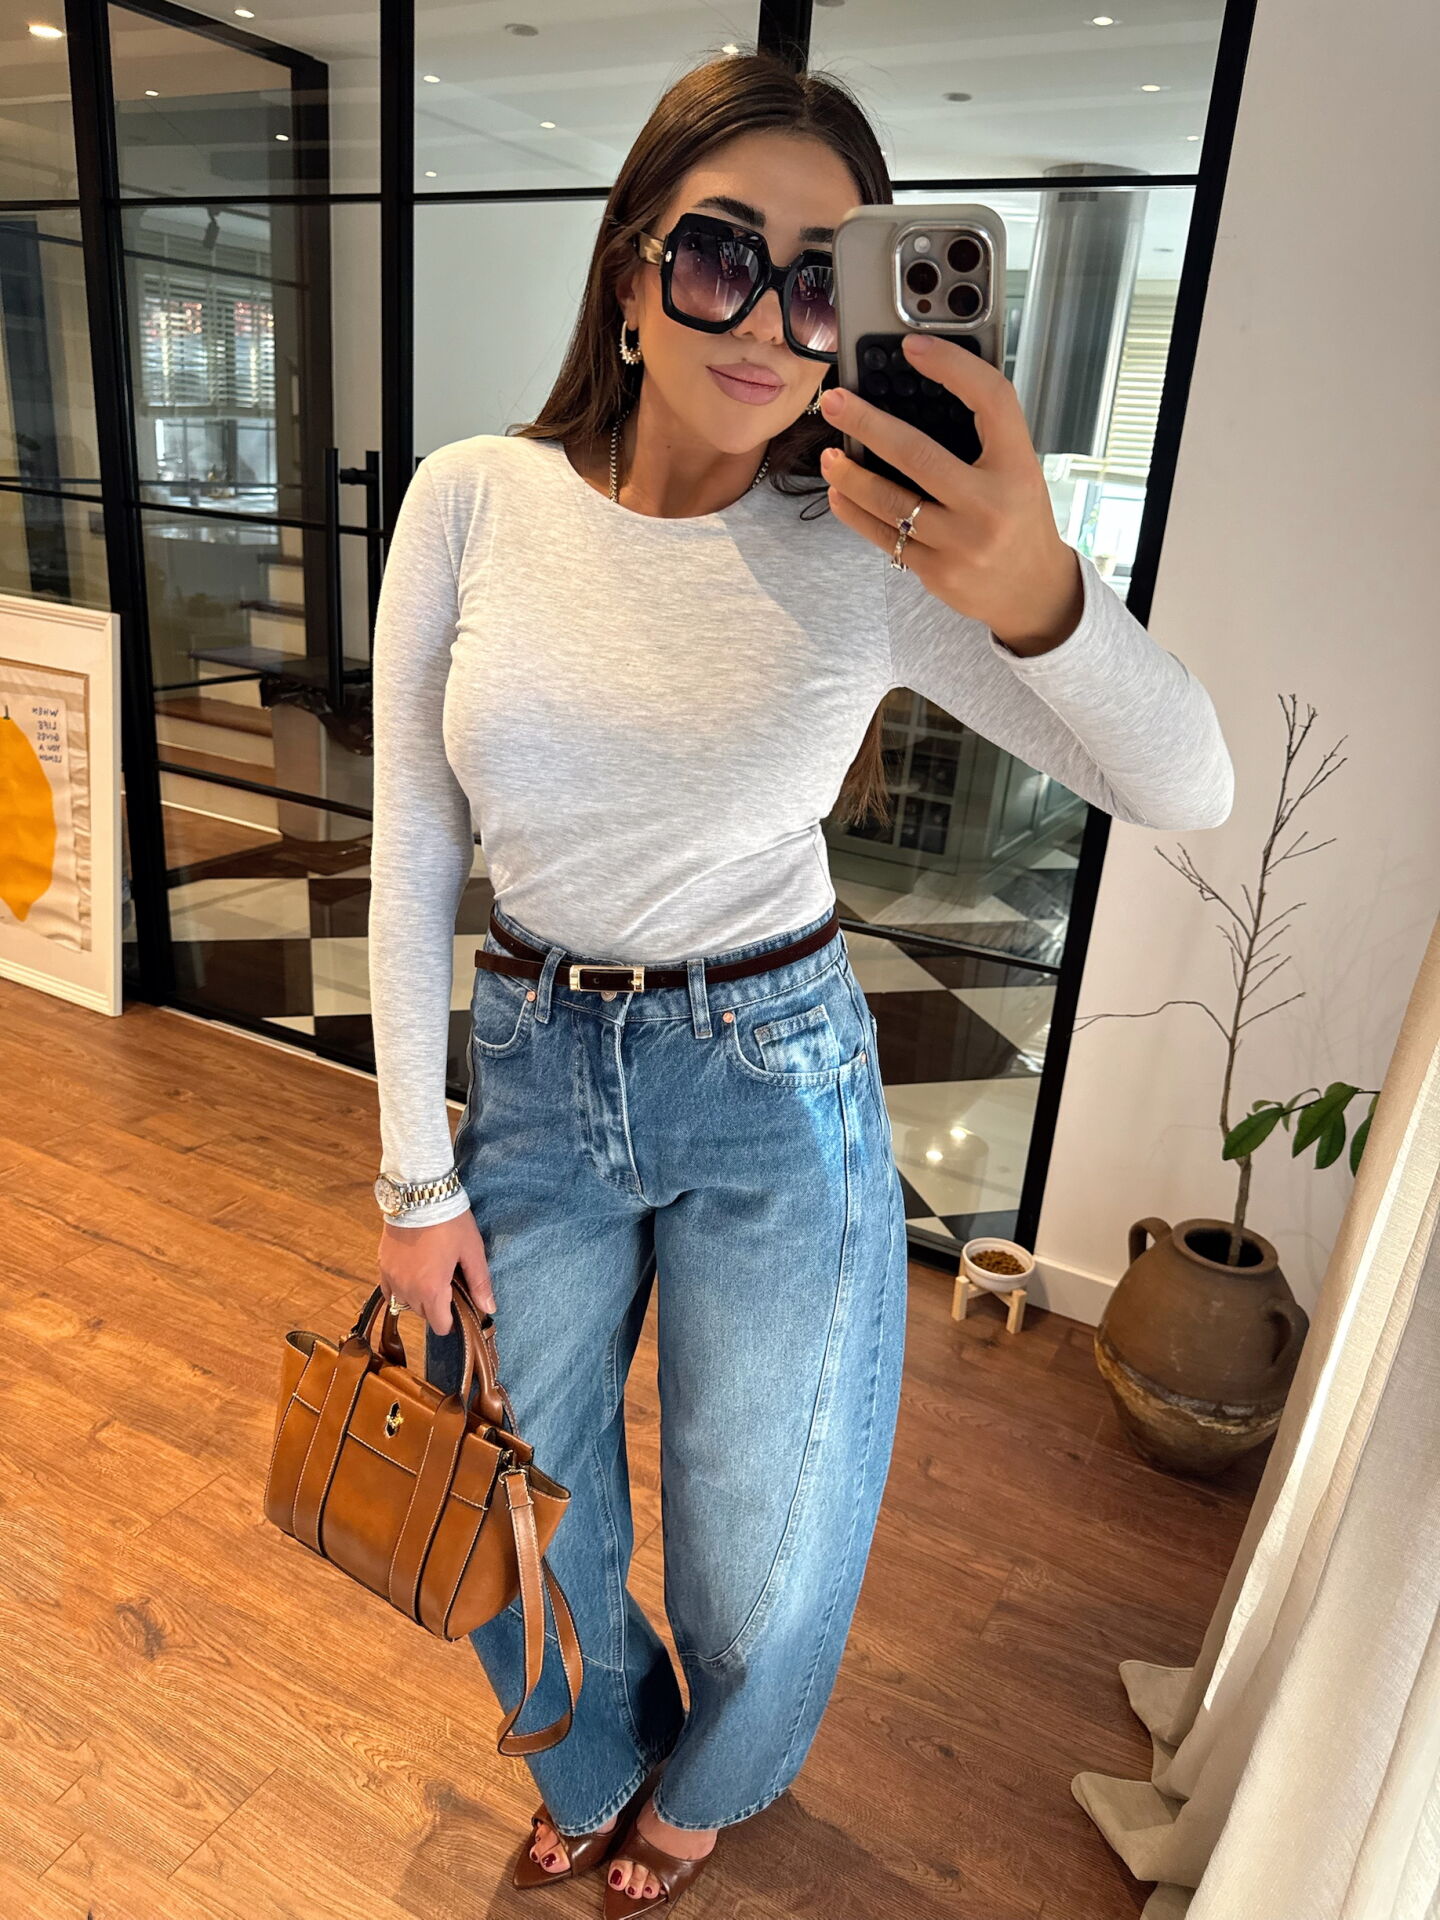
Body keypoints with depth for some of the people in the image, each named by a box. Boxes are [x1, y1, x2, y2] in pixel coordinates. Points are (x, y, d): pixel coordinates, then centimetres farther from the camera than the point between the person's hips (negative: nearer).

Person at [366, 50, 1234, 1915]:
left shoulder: (877, 550, -12)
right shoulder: (476, 501, -8)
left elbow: (1189, 788, -17)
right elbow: (411, 858, -4)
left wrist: (1036, 595, -39)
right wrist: (417, 1174, -1)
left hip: (777, 1081, -1)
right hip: (531, 1073, 2)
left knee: (761, 1564, 16)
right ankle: (596, 1763, 58)